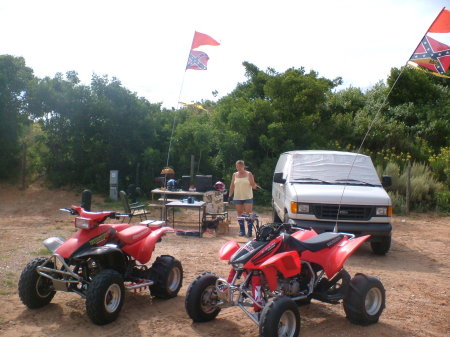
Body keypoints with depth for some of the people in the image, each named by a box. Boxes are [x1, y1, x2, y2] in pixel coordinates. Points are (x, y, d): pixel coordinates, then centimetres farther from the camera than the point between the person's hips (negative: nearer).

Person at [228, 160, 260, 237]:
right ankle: (242, 230, 15)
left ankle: (250, 231, -2)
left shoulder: (249, 174, 0)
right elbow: (232, 186, 12)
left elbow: (253, 185, -1)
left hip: (248, 197, -3)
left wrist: (256, 186, -23)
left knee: (248, 214, -6)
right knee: (239, 214, 7)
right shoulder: (235, 175, 9)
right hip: (237, 198, 3)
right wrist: (230, 195, 9)